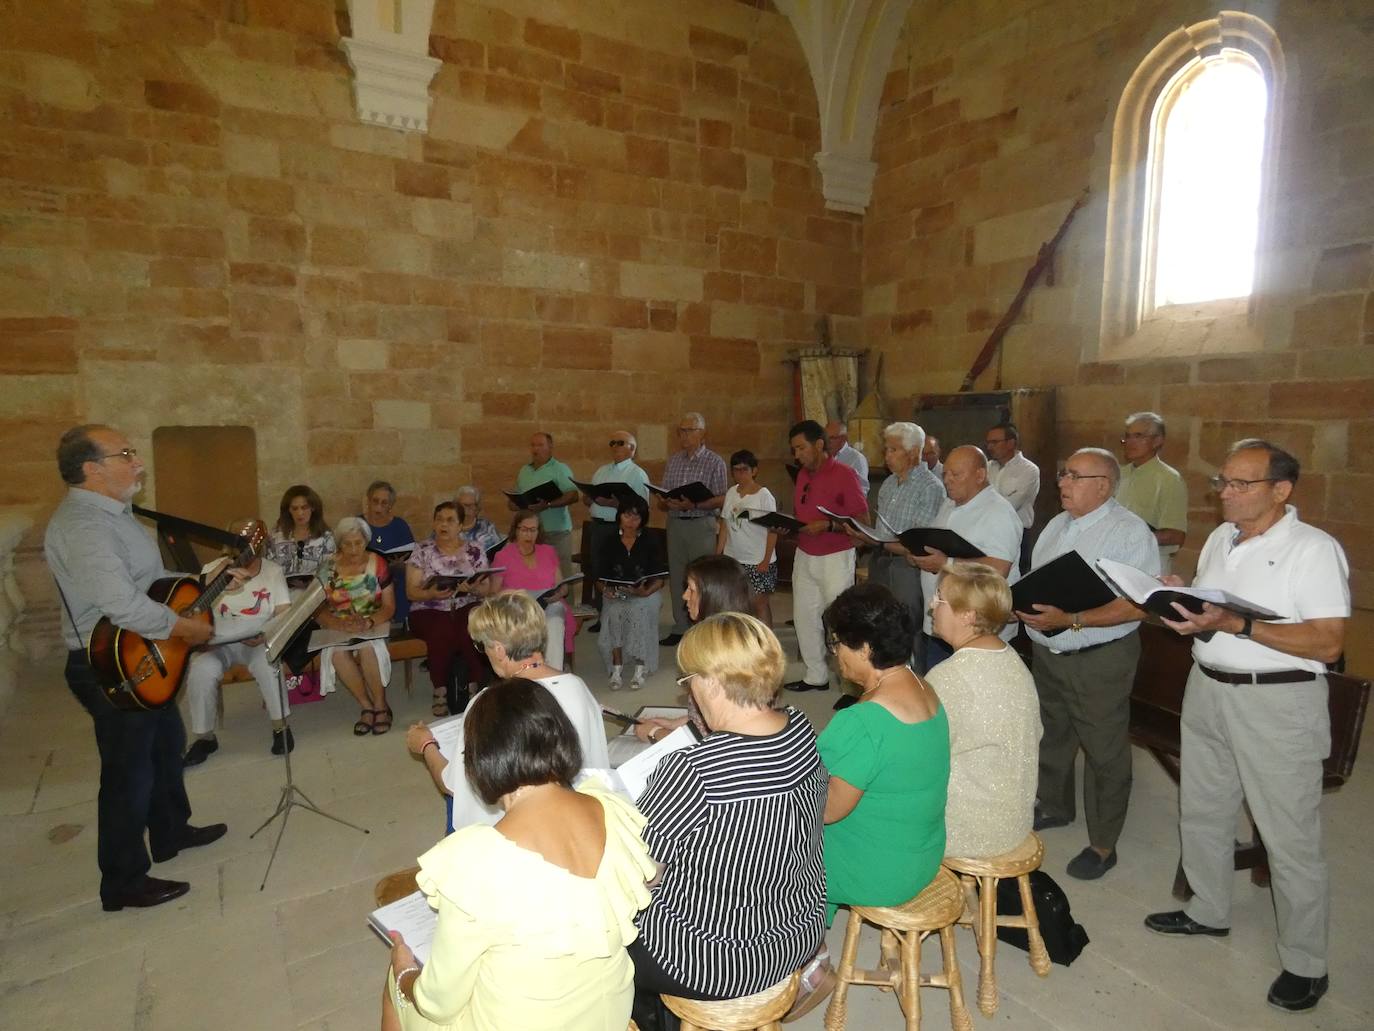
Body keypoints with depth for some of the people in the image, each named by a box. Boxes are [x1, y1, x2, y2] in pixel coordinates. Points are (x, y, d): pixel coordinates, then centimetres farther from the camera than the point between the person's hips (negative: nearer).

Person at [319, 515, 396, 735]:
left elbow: (389, 606, -4)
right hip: (340, 628, 2)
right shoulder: (328, 570, 1)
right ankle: (368, 707, -15)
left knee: (368, 648, -34)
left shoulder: (377, 564, -1)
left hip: (374, 624, -1)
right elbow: (318, 611, -4)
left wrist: (368, 622, -24)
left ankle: (380, 706, -14)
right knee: (336, 653, -31)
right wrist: (340, 624, -24)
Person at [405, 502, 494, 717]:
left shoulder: (475, 551, 7)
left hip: (467, 608, 1)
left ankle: (472, 688, -14)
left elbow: (486, 589, 5)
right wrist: (432, 593, -19)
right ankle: (440, 690, -14)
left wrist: (473, 588, -18)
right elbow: (412, 592, 2)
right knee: (443, 632, -34)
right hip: (429, 611, -1)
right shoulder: (422, 551, 5)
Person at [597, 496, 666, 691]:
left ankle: (640, 668, -20)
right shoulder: (610, 544, 7)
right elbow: (601, 577, 8)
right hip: (616, 595, 1)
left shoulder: (650, 543, 3)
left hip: (644, 594, -1)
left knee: (638, 610, -33)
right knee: (614, 612, -31)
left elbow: (659, 580, -1)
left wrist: (645, 592, -20)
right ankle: (616, 668, -22)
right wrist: (605, 590, -14)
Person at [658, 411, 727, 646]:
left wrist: (693, 505, -20)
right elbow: (663, 499, 13)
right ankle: (681, 628, 18)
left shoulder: (715, 462, -2)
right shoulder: (673, 460, 13)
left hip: (701, 524, -5)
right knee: (676, 576, 8)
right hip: (675, 523, 5)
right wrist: (665, 504, -10)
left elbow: (720, 500, -8)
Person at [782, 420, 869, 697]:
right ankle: (816, 676, 24)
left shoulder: (843, 474, -13)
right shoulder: (802, 475, 8)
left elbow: (862, 520, -15)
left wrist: (827, 526, -25)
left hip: (835, 557, -7)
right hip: (804, 556, 7)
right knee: (804, 616, 11)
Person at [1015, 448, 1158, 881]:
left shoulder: (1129, 532, -16)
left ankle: (1103, 844, 21)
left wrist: (1070, 620, -28)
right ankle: (1053, 807, 43)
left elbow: (1139, 604, -23)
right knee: (1051, 736, 22)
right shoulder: (1057, 525, 9)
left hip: (1099, 659, -7)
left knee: (1103, 753, 5)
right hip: (1046, 652, 8)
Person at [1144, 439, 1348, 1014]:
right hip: (1207, 689, 7)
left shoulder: (1313, 549, -14)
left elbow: (1327, 643, -20)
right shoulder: (1219, 539, 8)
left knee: (1289, 836, 5)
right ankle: (1208, 911, 39)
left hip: (1278, 702, -7)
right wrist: (1183, 605, -5)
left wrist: (1236, 625, -27)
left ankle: (1306, 964, 23)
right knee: (1201, 811, 19)